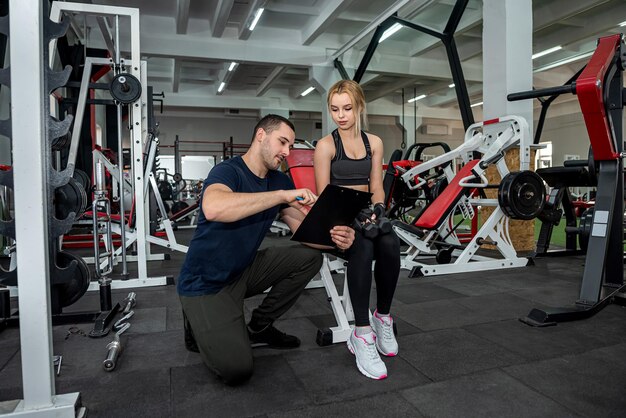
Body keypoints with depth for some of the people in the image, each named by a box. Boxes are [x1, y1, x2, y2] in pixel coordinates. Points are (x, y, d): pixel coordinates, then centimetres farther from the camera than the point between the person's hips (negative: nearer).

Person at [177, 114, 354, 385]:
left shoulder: (280, 181, 2)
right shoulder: (227, 171, -19)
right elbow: (213, 209, -43)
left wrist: (334, 237, -25)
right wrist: (282, 195, -40)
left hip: (244, 271, 7)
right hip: (206, 282, -7)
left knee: (309, 257, -6)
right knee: (235, 368, -21)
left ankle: (259, 327, 8)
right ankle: (199, 325, 11)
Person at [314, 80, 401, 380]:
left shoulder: (374, 143, 12)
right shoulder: (325, 145, -1)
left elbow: (376, 187, 9)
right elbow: (323, 197, -7)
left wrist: (378, 207, -14)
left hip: (368, 214, 4)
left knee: (390, 245, -31)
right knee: (363, 248, -37)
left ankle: (382, 318, -10)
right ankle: (362, 334, -30)